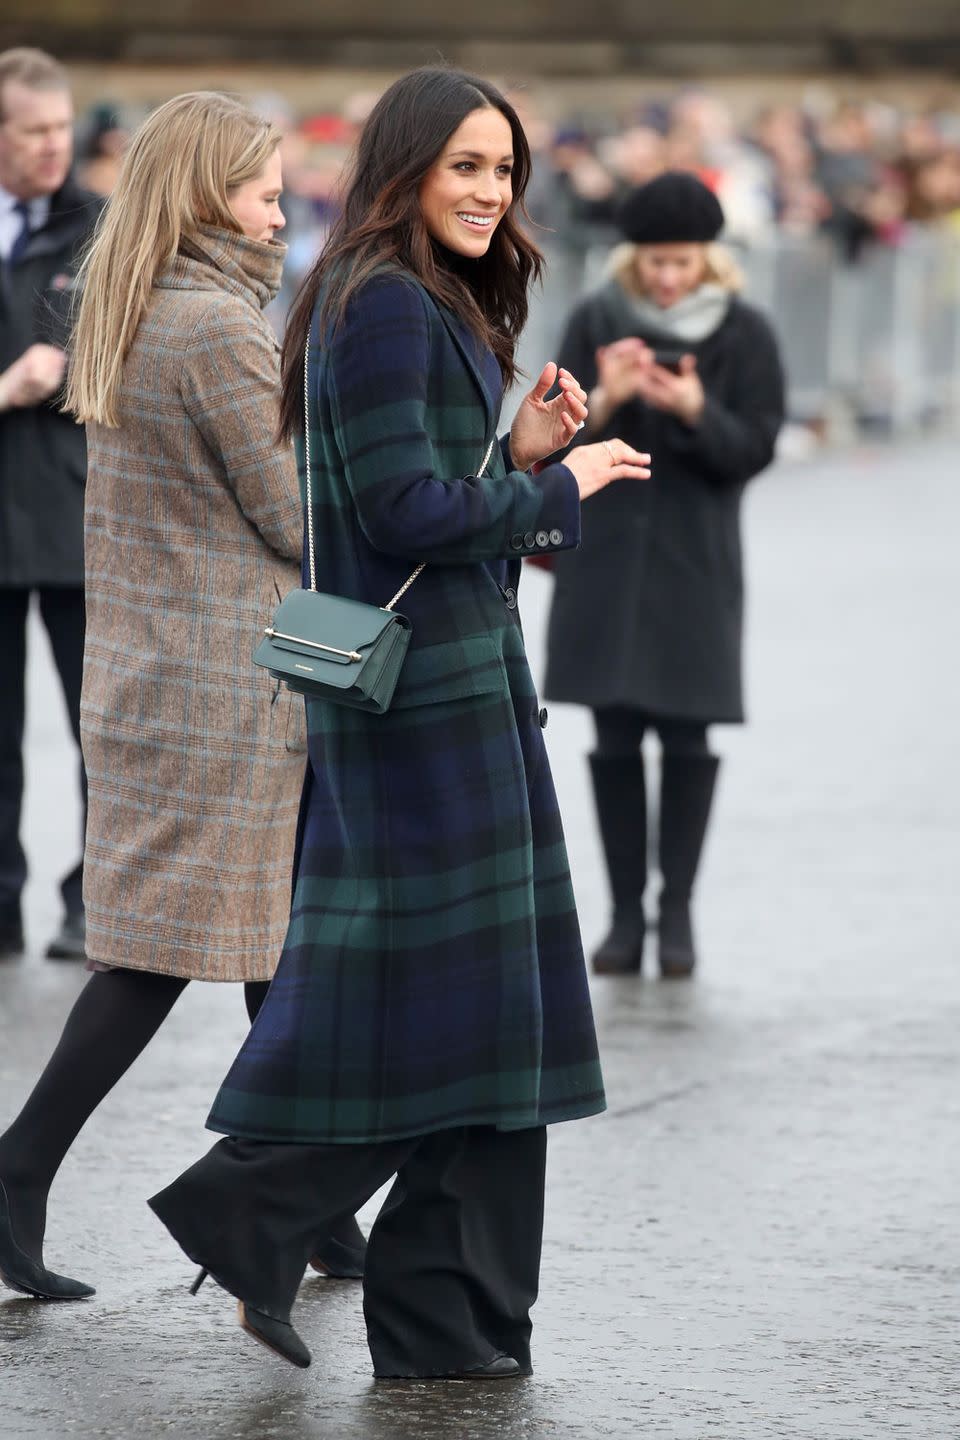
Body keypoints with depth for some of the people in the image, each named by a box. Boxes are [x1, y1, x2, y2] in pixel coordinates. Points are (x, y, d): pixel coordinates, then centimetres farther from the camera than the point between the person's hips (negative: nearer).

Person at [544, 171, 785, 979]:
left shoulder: (744, 334, -2)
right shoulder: (599, 320, 1)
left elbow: (756, 449, -5)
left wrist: (696, 411, -23)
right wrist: (604, 402, -20)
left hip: (695, 559, -1)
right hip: (606, 553, 1)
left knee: (685, 734, 0)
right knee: (615, 734, 2)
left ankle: (678, 909, 11)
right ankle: (626, 912, 9)